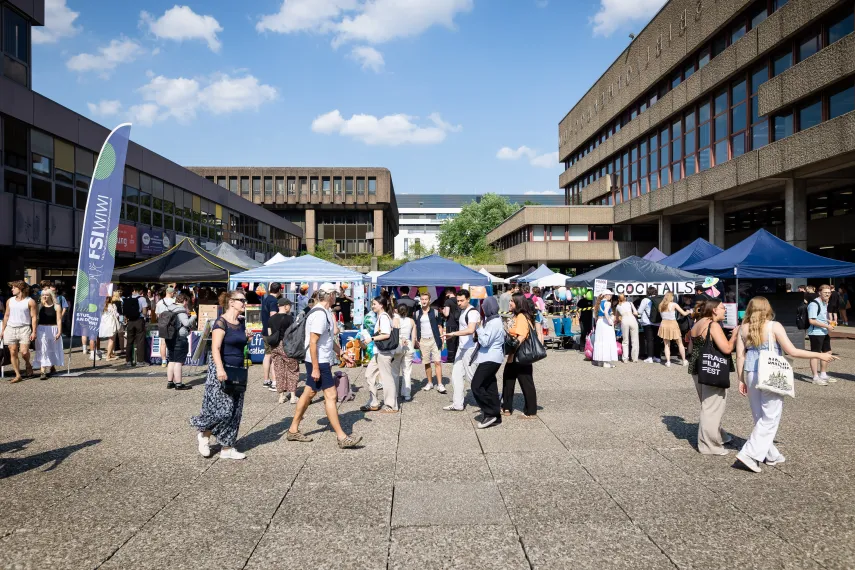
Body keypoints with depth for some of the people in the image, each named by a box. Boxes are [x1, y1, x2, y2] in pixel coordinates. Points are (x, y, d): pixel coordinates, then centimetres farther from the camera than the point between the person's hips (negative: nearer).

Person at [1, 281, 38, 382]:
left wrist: (34, 332, -9)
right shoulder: (9, 301, 12)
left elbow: (34, 317, -3)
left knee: (24, 352, -15)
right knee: (13, 353, 1)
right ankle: (17, 375, 8)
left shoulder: (30, 301, -2)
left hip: (24, 329, -4)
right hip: (10, 329, 4)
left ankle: (28, 365, 17)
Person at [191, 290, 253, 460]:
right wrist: (220, 369, -30)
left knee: (234, 412, 7)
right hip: (222, 371, -8)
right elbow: (215, 348, -21)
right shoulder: (221, 322, -12)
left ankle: (227, 448, 14)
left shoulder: (241, 322, 11)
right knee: (222, 409, -9)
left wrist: (246, 337, 6)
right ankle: (204, 434, 18)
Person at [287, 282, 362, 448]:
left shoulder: (325, 313, 12)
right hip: (319, 362, -10)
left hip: (321, 362, 10)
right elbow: (312, 343, -23)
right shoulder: (320, 314, -20)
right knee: (331, 396, -8)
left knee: (309, 393, 15)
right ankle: (341, 438, -4)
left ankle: (293, 430, 25)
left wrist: (342, 354, 20)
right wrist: (315, 368, -23)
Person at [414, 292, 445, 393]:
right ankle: (430, 383, 20)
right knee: (426, 363, 7)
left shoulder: (435, 312, 2)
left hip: (434, 340, -2)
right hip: (423, 341, 2)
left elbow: (439, 327, 5)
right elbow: (415, 328, 10)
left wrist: (441, 340, -1)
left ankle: (440, 385, -4)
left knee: (437, 362, -6)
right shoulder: (417, 313, 7)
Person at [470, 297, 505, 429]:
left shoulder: (494, 323, -17)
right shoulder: (492, 320, 14)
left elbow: (485, 341, -21)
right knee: (490, 387, 11)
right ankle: (495, 416, 16)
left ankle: (489, 414, -6)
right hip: (491, 358, 10)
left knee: (476, 386, -11)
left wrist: (479, 328, -12)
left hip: (490, 359, -10)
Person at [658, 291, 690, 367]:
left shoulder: (661, 305, 2)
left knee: (667, 345, 10)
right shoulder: (674, 304, -7)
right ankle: (684, 361, 18)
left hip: (664, 325, 3)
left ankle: (668, 361, 3)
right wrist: (688, 311, 16)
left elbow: (661, 314, 7)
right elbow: (684, 313, -3)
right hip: (673, 325, -3)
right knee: (680, 344, 12)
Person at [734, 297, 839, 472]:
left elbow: (740, 356, 3)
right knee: (770, 418, 2)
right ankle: (750, 453, -6)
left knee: (760, 417, 15)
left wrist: (741, 380, 11)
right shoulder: (774, 326, -8)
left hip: (750, 373, 5)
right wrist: (819, 355, 3)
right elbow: (791, 351, -8)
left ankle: (771, 455, 23)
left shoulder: (743, 329, 3)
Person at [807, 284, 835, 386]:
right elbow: (812, 320, -24)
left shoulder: (826, 303, 14)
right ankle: (816, 378, 2)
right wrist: (827, 326, -21)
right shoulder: (814, 304, -17)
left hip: (824, 332, 10)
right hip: (815, 333, -10)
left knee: (827, 352, 17)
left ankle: (823, 375, 31)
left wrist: (829, 321, 11)